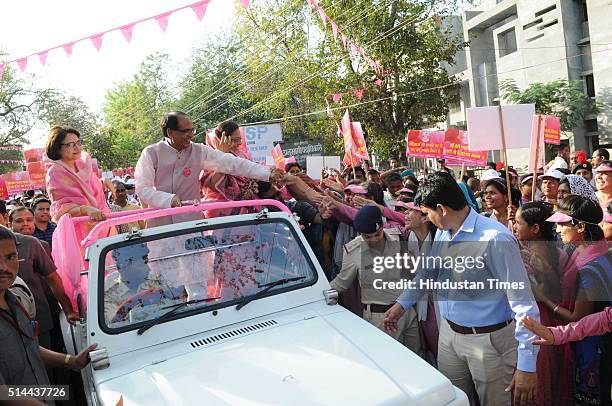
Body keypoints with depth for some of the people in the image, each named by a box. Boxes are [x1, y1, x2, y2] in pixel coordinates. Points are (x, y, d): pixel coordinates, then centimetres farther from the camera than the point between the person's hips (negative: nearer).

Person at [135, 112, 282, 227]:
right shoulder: (151, 154, -4)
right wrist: (169, 199, -26)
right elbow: (142, 189, -9)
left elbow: (233, 163, -5)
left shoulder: (199, 151, 0)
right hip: (159, 225, -1)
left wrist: (268, 173, -12)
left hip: (191, 224, 2)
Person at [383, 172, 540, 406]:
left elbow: (523, 303, -23)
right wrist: (402, 304, 16)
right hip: (448, 334, 7)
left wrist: (527, 365, -22)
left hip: (488, 340, -7)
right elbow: (428, 271, 19)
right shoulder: (442, 233, 1)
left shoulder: (495, 239, -24)